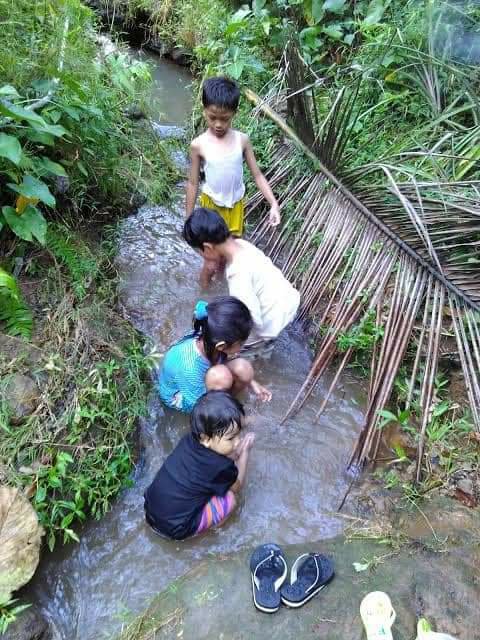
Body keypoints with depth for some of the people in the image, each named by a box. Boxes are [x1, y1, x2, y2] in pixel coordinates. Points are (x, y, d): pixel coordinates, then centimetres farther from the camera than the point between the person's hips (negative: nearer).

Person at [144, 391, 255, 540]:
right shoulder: (220, 467, -26)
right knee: (230, 499, -9)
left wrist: (236, 451, 0)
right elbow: (237, 486, -2)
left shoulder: (189, 440, -10)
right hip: (174, 529, -6)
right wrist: (244, 452, 4)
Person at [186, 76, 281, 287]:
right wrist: (189, 219, -5)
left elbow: (257, 175, -7)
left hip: (236, 204, 3)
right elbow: (193, 182, -8)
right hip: (212, 204, -2)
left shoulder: (242, 140, -11)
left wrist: (274, 204, -16)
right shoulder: (199, 145, -16)